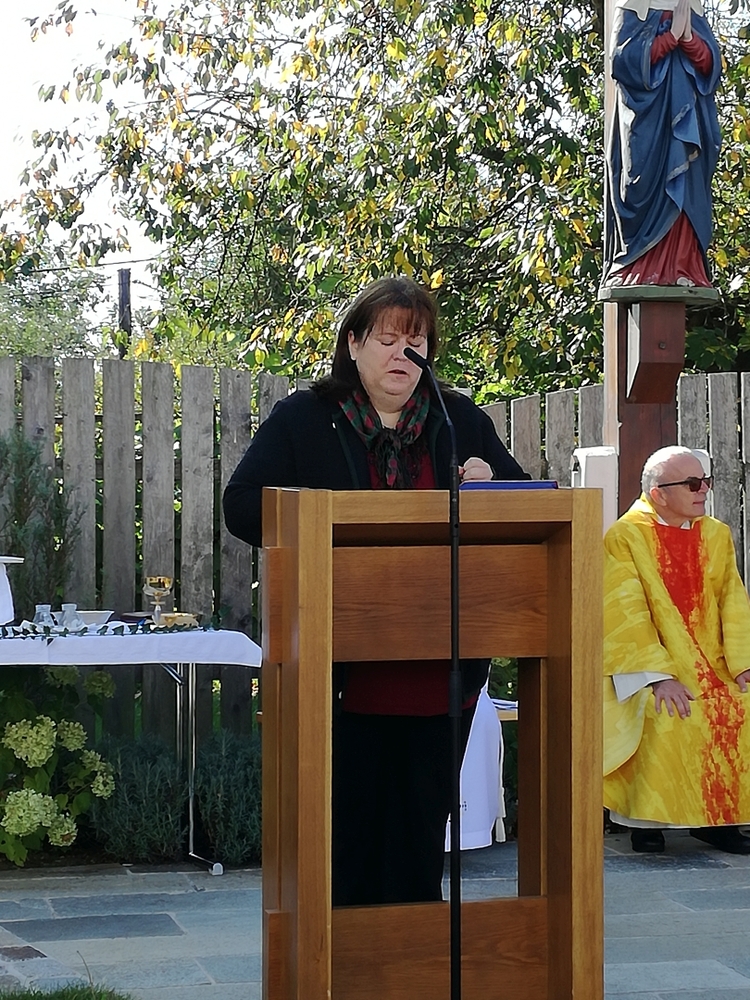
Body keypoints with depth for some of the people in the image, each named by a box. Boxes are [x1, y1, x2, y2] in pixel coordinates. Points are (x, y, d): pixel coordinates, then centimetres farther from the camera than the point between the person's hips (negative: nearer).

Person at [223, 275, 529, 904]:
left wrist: (488, 485, -8)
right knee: (347, 816, -1)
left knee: (421, 826, 6)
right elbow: (242, 506, -5)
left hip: (439, 671, 3)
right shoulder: (302, 421, 6)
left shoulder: (462, 423, 14)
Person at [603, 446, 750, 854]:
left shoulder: (717, 535, 10)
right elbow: (627, 616, -15)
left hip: (709, 666, 5)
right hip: (646, 667, -5)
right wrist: (660, 676, -25)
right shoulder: (624, 538, -7)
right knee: (670, 715, -31)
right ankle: (645, 820, -15)